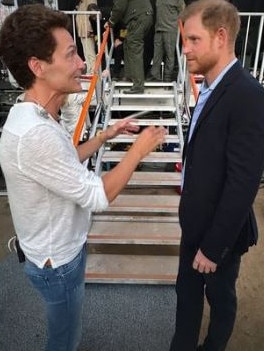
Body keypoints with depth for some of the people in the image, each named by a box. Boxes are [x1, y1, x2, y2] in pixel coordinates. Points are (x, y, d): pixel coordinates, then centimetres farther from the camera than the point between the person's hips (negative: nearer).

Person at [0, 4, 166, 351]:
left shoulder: (35, 117, -3)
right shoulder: (33, 133, -35)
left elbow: (66, 161, 12)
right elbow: (97, 196, -28)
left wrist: (106, 135, 7)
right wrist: (138, 150, -17)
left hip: (60, 248, 9)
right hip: (58, 261, -8)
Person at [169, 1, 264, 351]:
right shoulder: (211, 87, 2)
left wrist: (214, 246, -18)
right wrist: (191, 215, 13)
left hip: (220, 230, -7)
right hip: (195, 221, 7)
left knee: (219, 296, 20)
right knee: (186, 291, 22)